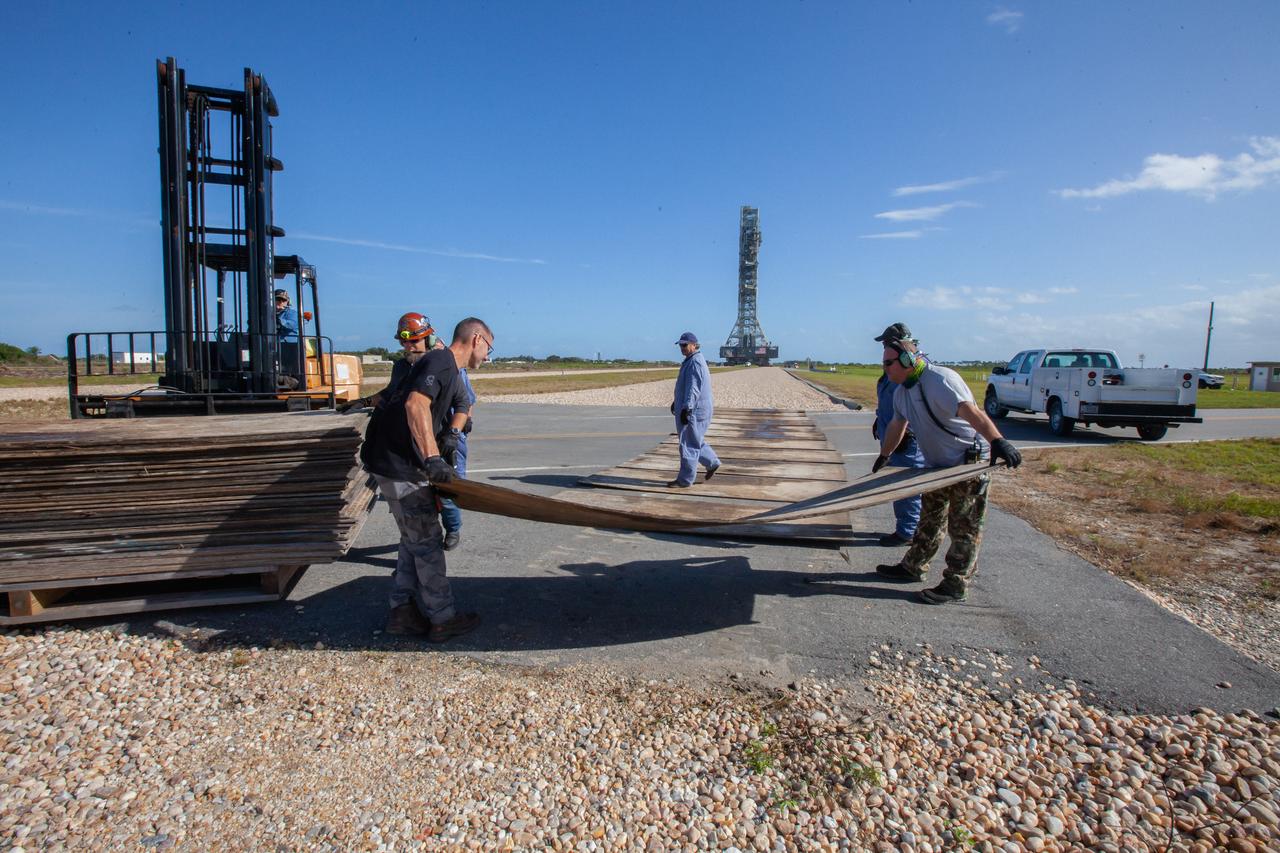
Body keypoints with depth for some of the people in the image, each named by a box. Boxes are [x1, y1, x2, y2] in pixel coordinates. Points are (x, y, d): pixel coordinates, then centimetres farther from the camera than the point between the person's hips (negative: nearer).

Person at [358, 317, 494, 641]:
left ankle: (402, 610, 25)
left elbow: (462, 405, 32)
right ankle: (443, 619, 9)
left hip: (405, 462, 10)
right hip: (397, 464, -10)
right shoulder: (442, 361, -16)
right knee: (427, 542, -2)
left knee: (414, 540, 16)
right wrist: (432, 458, -38)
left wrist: (452, 432, 12)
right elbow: (415, 403, -31)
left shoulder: (450, 370, 17)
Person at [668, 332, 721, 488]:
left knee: (688, 445, -5)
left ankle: (685, 480, 1)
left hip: (693, 410, -11)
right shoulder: (690, 361, 17)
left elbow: (693, 388, -24)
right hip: (688, 408, 11)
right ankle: (712, 463, 32)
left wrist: (686, 408, -28)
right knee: (694, 441, 20)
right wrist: (676, 402, 30)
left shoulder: (696, 362, -17)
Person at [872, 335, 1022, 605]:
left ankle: (955, 586, 7)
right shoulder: (902, 391, 5)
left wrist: (998, 441, -50)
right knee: (930, 520, 20)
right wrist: (883, 456, 30)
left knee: (963, 528, 0)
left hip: (968, 463, -9)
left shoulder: (940, 380, -25)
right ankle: (913, 567, 32)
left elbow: (971, 412, -38)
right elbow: (897, 426, 20)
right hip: (938, 465, 9)